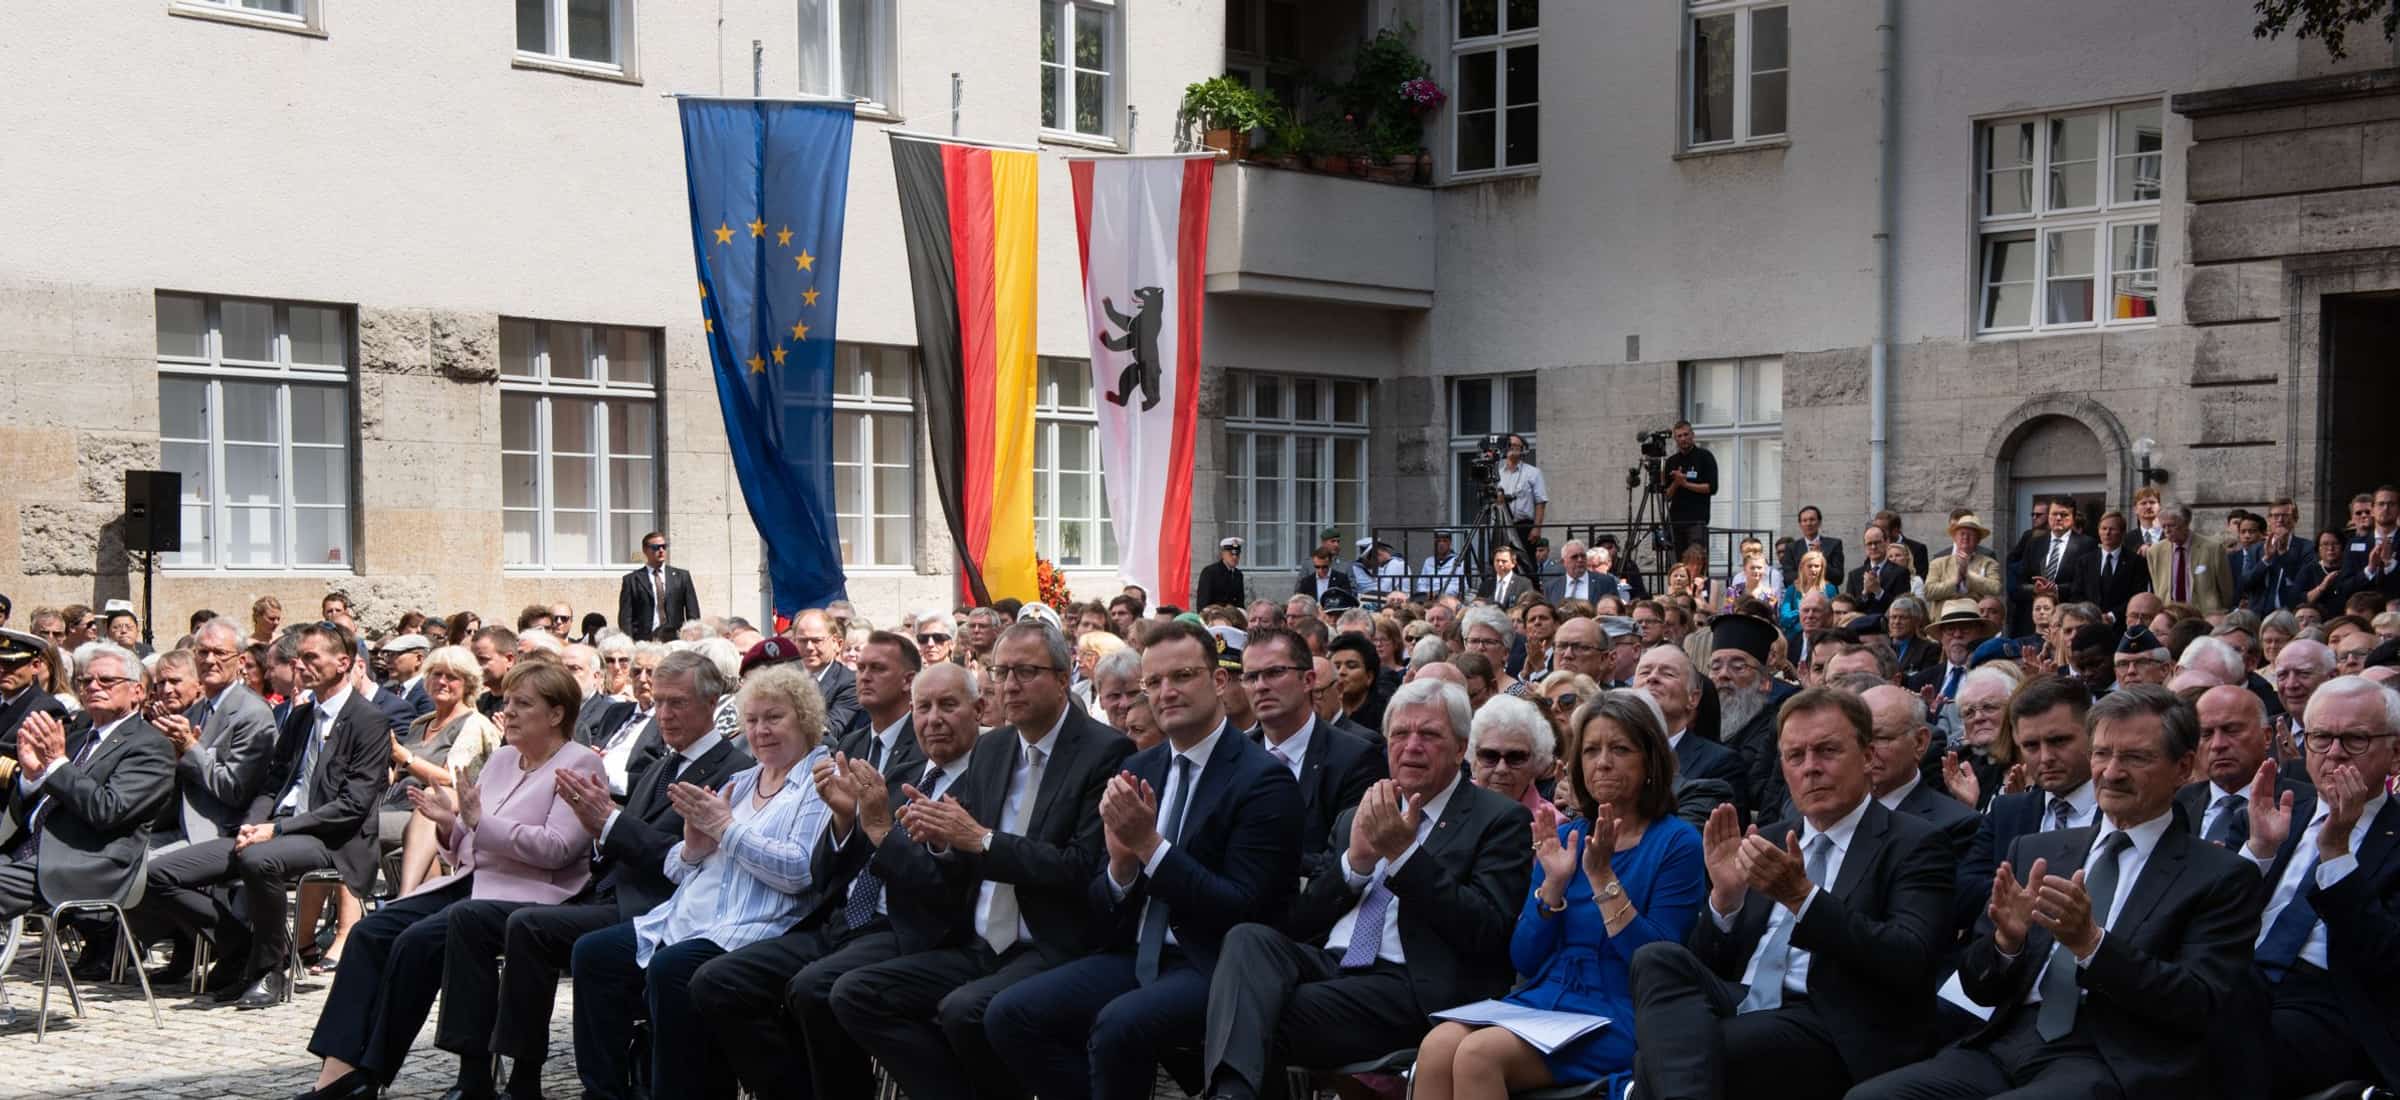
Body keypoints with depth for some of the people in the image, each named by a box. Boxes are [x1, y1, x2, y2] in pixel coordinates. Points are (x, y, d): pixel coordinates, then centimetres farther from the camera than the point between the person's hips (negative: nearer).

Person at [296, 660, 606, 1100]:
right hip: (472, 881, 8)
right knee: (370, 931, -12)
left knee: (418, 940, -26)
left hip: (527, 894, -8)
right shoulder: (502, 758, 20)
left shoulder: (580, 764, -4)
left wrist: (477, 820, -19)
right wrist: (450, 823, 0)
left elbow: (557, 849, -17)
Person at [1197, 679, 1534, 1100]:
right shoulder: (1356, 819, 24)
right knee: (1248, 938, -29)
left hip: (1410, 985, -5)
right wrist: (1356, 861, -2)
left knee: (1264, 1019, -30)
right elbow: (1300, 920, 16)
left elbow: (1487, 933, -8)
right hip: (1328, 965, 6)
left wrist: (1403, 853, -14)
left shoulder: (1501, 820, 6)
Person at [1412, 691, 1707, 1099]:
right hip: (1542, 1000, 5)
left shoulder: (1677, 842, -1)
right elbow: (1523, 959, 9)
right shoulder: (1565, 837, 14)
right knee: (1437, 1045, -26)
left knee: (1478, 1054, -30)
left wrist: (1602, 877, -16)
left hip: (1616, 1019, -5)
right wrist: (1554, 883, -5)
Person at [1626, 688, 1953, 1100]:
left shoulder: (1912, 844, 2)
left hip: (1830, 1033, -7)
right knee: (1659, 959, -27)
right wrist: (1725, 893, -4)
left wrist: (1801, 896, -21)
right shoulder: (1772, 842, 20)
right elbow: (1710, 964, 16)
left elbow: (1909, 963, -14)